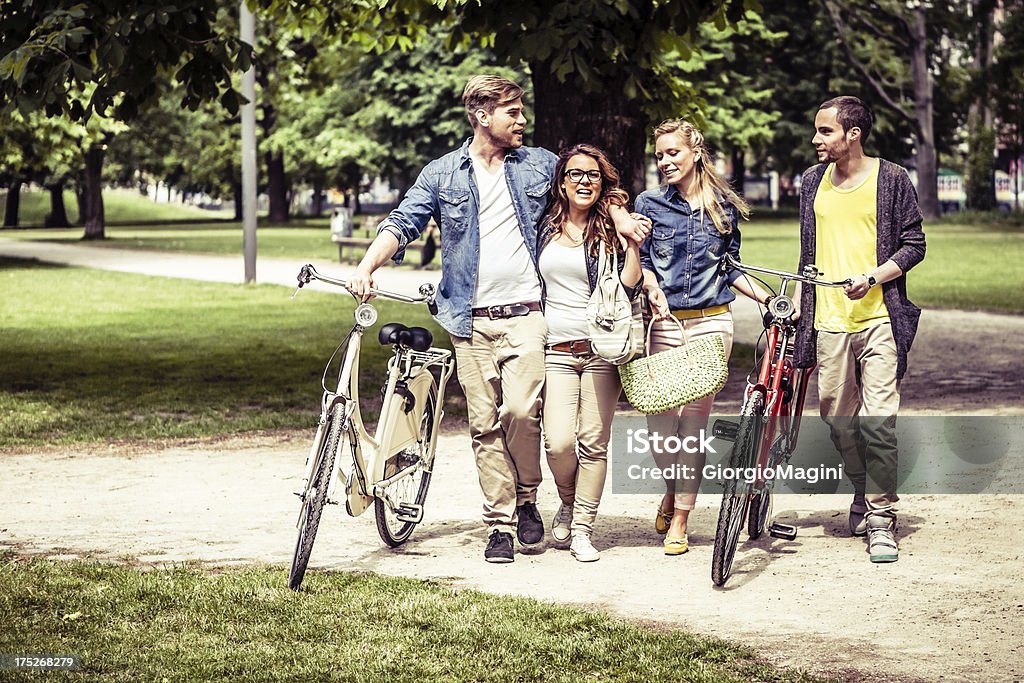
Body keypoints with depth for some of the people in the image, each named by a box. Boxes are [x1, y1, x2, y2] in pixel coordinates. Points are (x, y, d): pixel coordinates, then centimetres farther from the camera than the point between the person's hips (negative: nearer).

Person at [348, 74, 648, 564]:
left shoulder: (539, 164, 10)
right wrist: (366, 267, -16)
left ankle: (526, 499, 8)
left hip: (525, 313, 0)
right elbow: (402, 224, 0)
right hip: (472, 320, 0)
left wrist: (619, 215, 3)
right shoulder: (442, 174, 6)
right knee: (485, 425, 1)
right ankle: (500, 523, 9)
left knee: (521, 410, -16)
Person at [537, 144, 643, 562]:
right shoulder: (544, 229, 12)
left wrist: (634, 245, -13)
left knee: (594, 442, -2)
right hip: (556, 350, 1)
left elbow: (627, 289, -3)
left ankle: (582, 529, 9)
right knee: (559, 441, -12)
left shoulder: (611, 230, 5)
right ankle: (568, 502, 18)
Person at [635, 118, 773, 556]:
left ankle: (680, 519, 7)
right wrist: (652, 287, -14)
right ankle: (672, 489, 25)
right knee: (660, 421, -6)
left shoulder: (723, 207, 9)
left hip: (711, 323, 0)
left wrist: (766, 299, 9)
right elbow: (639, 261, 5)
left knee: (695, 418, -2)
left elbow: (730, 267, 16)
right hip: (664, 323, 0)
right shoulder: (649, 205, 5)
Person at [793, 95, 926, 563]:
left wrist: (873, 277, -15)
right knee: (837, 417, 6)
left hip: (877, 318, -5)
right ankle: (863, 493, 28)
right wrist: (796, 301, 15)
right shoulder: (813, 182, 13)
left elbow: (913, 245, -1)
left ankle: (881, 519, -3)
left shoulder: (892, 179, 0)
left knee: (876, 419, -10)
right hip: (829, 321, 5)